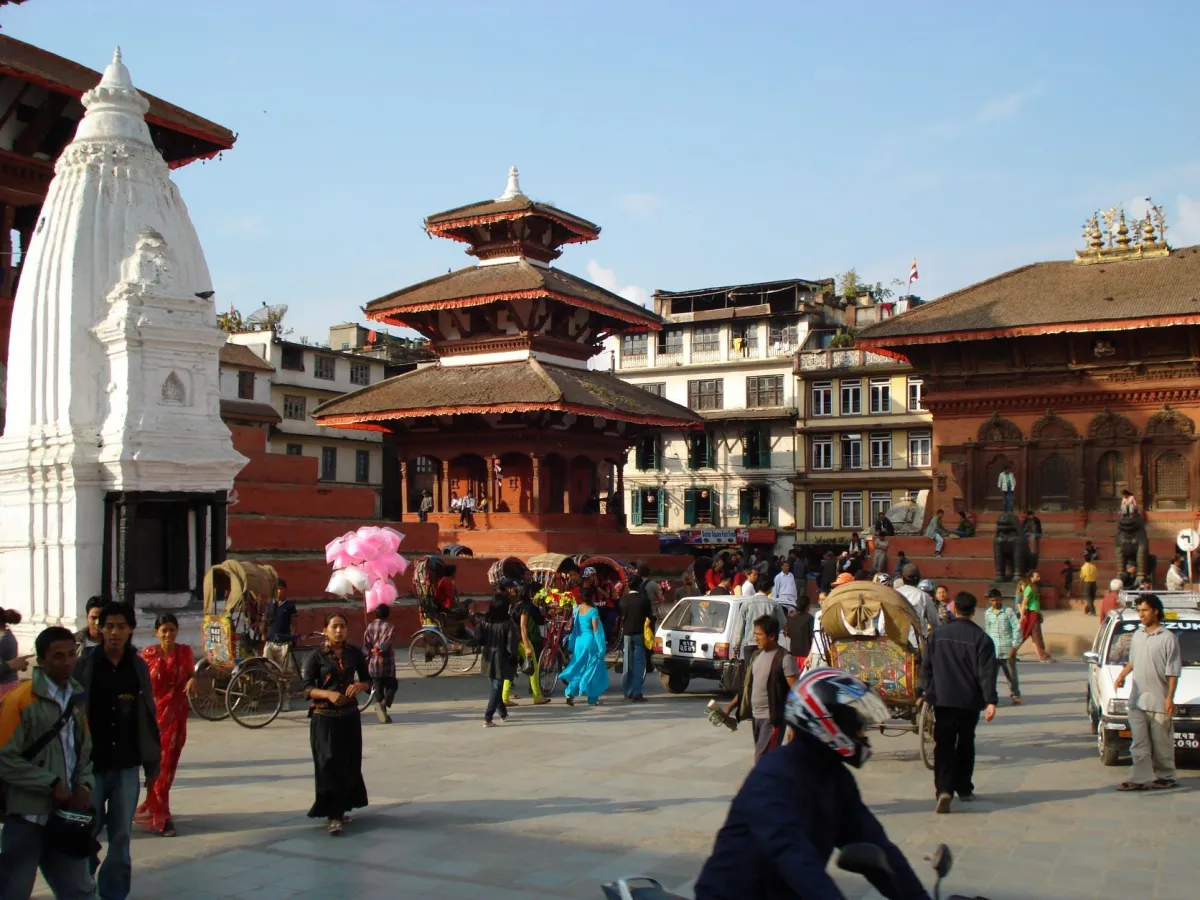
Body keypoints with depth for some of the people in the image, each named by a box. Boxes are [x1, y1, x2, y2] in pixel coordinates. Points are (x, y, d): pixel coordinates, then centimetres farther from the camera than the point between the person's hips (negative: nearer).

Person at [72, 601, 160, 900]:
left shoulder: (138, 667, 3)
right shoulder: (84, 665, -5)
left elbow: (148, 716, 6)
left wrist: (152, 761, 7)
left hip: (127, 766, 2)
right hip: (91, 765, -2)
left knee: (121, 837, 7)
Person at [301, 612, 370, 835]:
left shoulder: (354, 653, 3)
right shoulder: (317, 656, -5)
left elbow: (367, 680, 9)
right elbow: (307, 688, -7)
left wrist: (359, 685, -14)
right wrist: (328, 694, -25)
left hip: (349, 715, 4)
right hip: (324, 717, -4)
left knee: (350, 764, 8)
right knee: (329, 764, -8)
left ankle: (341, 808, 25)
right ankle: (333, 816, -5)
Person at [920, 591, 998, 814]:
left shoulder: (937, 634, 2)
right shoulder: (981, 638, -6)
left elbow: (926, 666, 6)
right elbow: (987, 673, -11)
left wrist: (925, 692, 15)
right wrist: (990, 701, -11)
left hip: (942, 698, 1)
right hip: (970, 701, 0)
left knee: (943, 745, 0)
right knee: (965, 744, 15)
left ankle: (944, 789, -17)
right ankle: (963, 789, 23)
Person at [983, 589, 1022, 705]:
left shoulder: (1008, 611, -4)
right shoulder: (987, 613, 6)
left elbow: (1017, 628, -5)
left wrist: (1014, 646, -10)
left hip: (1007, 650, -2)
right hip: (992, 651, 2)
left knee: (1011, 674, 8)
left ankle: (1015, 695, 23)